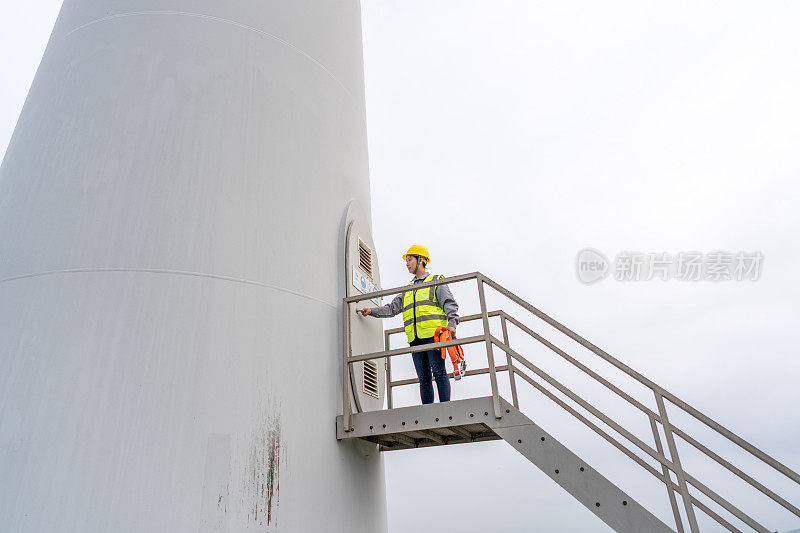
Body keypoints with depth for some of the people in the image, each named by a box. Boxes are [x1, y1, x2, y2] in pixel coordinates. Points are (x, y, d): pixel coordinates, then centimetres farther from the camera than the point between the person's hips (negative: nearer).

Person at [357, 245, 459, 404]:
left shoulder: (436, 281, 10)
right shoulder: (408, 290, 27)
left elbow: (450, 304, -1)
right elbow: (392, 308, 20)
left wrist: (452, 323, -18)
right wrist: (372, 311, 6)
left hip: (433, 334, -5)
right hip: (415, 338, 6)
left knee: (439, 372, -12)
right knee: (424, 378, 3)